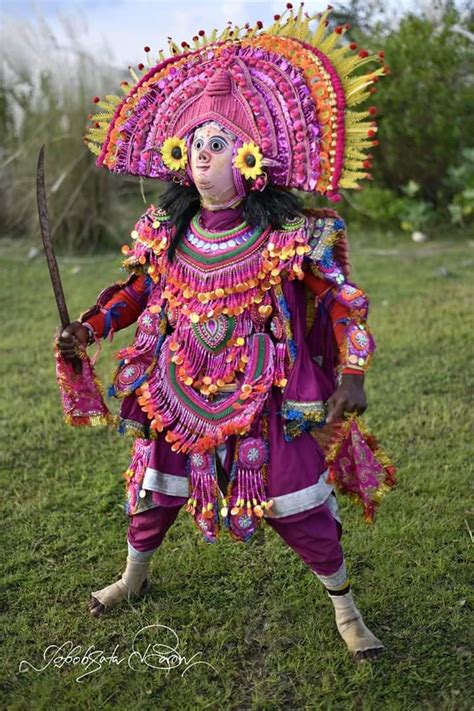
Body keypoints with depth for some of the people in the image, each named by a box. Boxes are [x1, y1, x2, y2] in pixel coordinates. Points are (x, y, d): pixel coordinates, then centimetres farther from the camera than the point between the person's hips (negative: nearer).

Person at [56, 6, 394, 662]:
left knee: (299, 505, 3)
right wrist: (87, 328, 4)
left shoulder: (291, 235, -14)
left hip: (265, 394, -3)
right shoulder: (165, 231, -2)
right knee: (154, 487, 18)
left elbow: (342, 300, -6)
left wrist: (352, 374, -14)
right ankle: (135, 577, 48)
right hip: (178, 387, 4)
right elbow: (140, 289, 14)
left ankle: (344, 607, 27)